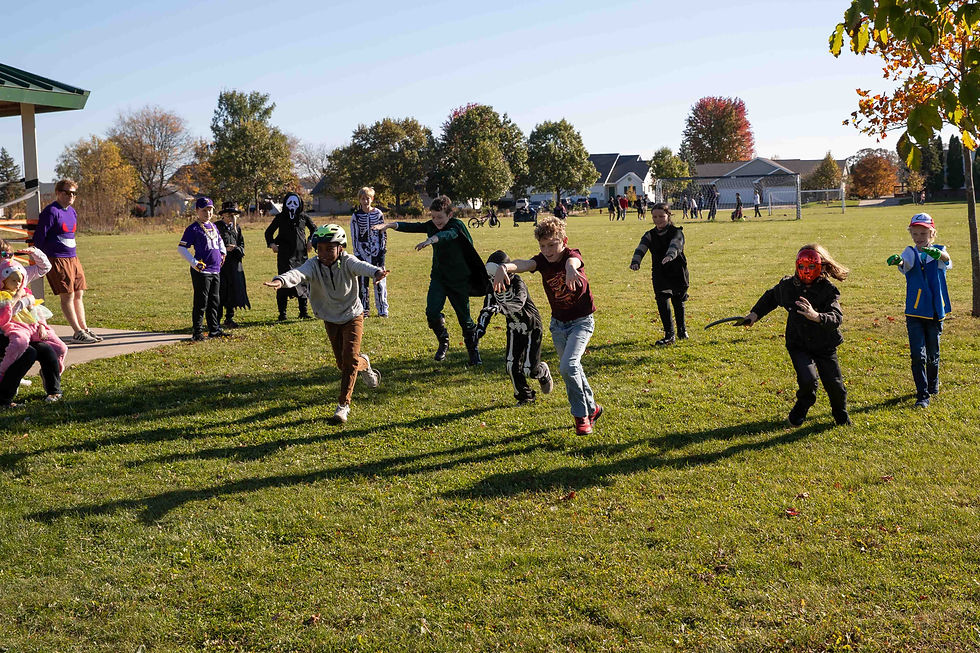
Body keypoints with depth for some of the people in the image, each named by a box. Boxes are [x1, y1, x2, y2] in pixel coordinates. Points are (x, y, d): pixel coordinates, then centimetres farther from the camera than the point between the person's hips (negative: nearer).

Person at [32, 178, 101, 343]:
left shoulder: (72, 212, 14)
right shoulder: (51, 212, -11)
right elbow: (39, 237, -11)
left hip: (73, 258, 8)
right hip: (57, 260, -8)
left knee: (79, 294, 9)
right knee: (67, 296, -7)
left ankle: (84, 329, 15)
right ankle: (78, 333, -6)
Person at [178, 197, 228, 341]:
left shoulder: (213, 226, 15)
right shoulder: (193, 228, -8)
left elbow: (220, 240, 35)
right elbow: (181, 248, -11)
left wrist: (222, 253, 19)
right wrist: (194, 263, -18)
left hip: (215, 270, 8)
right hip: (202, 271, -8)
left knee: (214, 301, 13)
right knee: (201, 302, -4)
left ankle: (214, 329, 23)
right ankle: (197, 333, 3)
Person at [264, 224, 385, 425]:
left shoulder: (347, 262, -24)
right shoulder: (314, 265, -21)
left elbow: (361, 266, -47)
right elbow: (298, 273, -43)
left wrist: (376, 272, -71)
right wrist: (281, 281, -66)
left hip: (353, 316, -3)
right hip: (331, 320, 3)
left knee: (349, 357, -16)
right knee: (342, 364, 12)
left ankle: (343, 405, -5)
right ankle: (364, 364, 47)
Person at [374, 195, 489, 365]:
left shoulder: (457, 225, -17)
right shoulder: (431, 225, 2)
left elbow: (448, 234, -38)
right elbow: (412, 227, -7)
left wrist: (430, 240, -58)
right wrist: (389, 225, -22)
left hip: (459, 280, -4)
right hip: (438, 277, 4)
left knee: (464, 317, 4)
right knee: (432, 311, -14)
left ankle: (473, 349, 26)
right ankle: (443, 343, 12)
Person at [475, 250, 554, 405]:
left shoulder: (517, 283, -27)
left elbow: (518, 303, -47)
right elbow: (487, 308, -1)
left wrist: (499, 307, -64)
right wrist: (481, 324, -19)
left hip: (531, 327, -6)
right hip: (514, 328, 6)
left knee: (529, 369, -8)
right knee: (512, 366, -3)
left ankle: (544, 373, 30)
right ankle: (525, 397, 18)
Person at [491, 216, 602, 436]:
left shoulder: (573, 255, -19)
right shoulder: (543, 260, -10)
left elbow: (572, 260, -46)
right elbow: (524, 264, -33)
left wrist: (570, 268, -73)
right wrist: (504, 267, -57)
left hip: (581, 321, -5)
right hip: (558, 323, 5)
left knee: (568, 366, -21)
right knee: (572, 369, 14)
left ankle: (581, 415, -5)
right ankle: (592, 409, 35)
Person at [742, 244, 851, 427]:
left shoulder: (829, 290, -18)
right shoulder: (788, 285, -8)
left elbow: (836, 318, -34)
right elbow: (770, 297, 16)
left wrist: (816, 316, -52)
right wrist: (755, 314, 13)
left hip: (824, 346, 0)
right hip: (798, 345, 0)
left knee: (834, 385, 4)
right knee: (808, 379, -21)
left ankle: (842, 416, 38)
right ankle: (799, 413, 11)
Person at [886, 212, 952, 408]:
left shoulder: (939, 251, -1)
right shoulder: (911, 252, 0)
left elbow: (947, 260, -25)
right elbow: (906, 263, -24)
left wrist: (940, 255, -51)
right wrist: (898, 261, -50)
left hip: (935, 312, 0)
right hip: (914, 312, 0)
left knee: (933, 354, 11)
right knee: (918, 355, -7)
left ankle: (933, 386, 36)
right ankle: (922, 395, -1)